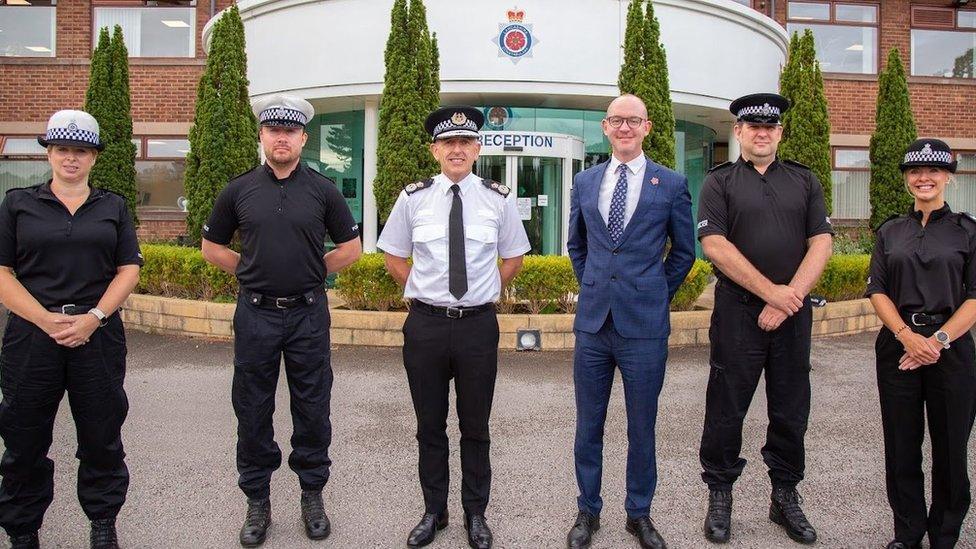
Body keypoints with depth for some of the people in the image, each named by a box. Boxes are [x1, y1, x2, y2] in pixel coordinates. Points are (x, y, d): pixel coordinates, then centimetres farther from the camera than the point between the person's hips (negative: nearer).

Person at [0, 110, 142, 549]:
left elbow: (129, 270, 4)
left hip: (98, 335, 1)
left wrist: (93, 318, -10)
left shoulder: (113, 207, 10)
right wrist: (47, 319, -13)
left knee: (102, 435, 9)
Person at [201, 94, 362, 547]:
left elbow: (350, 247, 9)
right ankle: (257, 501, 24)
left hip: (308, 314, -1)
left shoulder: (323, 190, 1)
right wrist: (250, 271, 5)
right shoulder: (239, 191, 3)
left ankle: (312, 496, 24)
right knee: (253, 412, 8)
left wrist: (312, 271, 3)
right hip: (255, 314, 1)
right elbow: (211, 246, 13)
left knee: (312, 410, 7)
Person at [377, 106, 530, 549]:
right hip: (425, 324, 0)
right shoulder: (413, 198, -1)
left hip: (478, 324, 0)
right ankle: (433, 512, 30)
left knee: (475, 427, 12)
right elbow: (393, 257, 11)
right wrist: (422, 292, 5)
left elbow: (513, 259, 13)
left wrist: (487, 292, 6)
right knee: (430, 426, 12)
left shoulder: (499, 199, 0)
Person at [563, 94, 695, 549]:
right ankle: (588, 511, 29)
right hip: (593, 322, 3)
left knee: (642, 427, 9)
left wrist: (657, 293, 5)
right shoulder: (585, 182, 9)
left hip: (644, 324, -2)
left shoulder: (671, 184, 0)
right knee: (589, 425, 12)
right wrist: (592, 287, 13)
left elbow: (684, 251, 8)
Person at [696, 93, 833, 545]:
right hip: (738, 312, -3)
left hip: (794, 313, 3)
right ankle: (720, 496, 18)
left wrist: (791, 297, -10)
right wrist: (771, 291, -13)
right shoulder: (719, 182, 3)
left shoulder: (804, 181, 12)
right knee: (727, 409, 3)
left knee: (791, 410, 10)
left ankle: (786, 498, 25)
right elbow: (714, 245, -9)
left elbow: (821, 243, 4)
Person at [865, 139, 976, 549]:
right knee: (901, 446, 7)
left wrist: (939, 339, -15)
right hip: (897, 347, 2)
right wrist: (906, 335, -12)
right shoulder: (890, 232, 9)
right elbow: (877, 290, 3)